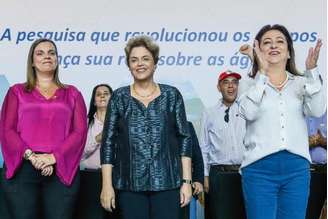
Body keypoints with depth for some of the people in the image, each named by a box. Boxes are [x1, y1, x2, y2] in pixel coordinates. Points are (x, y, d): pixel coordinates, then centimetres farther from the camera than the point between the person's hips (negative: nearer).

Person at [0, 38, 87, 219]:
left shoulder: (72, 94, 15)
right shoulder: (17, 92, 14)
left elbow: (80, 132, 3)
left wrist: (53, 157, -11)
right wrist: (31, 156, -13)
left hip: (62, 170, 1)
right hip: (21, 169, 0)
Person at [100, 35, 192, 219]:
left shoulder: (171, 95, 6)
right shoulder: (119, 98, 6)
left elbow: (184, 139, 4)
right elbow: (108, 142, 3)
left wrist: (187, 181, -3)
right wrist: (107, 185, -3)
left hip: (167, 183, 0)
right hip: (130, 184, 0)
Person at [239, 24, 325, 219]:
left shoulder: (301, 83, 13)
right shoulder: (251, 84, 6)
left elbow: (317, 111, -5)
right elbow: (249, 113, -13)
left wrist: (311, 71, -12)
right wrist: (262, 71, -15)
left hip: (297, 168, 2)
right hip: (259, 167, -2)